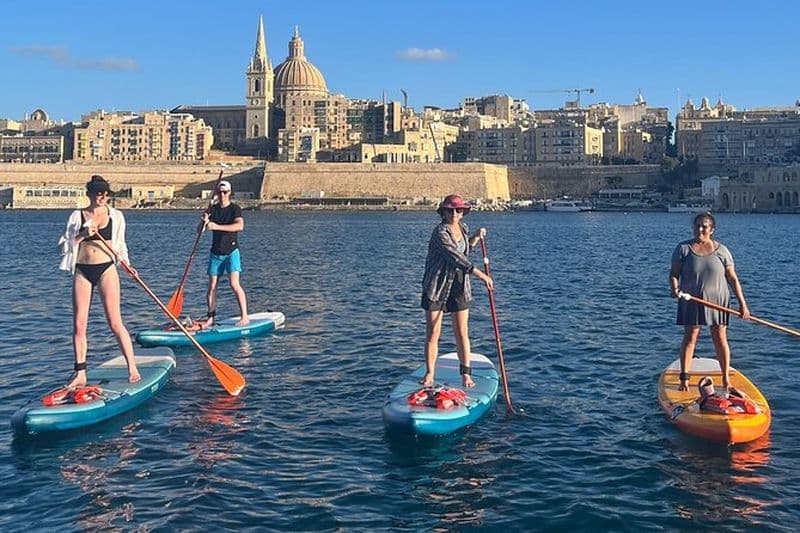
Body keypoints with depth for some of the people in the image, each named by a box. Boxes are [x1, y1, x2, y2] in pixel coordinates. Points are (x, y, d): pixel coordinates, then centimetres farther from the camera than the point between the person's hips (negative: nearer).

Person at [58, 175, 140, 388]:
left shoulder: (116, 216, 7)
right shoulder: (77, 216, 6)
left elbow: (120, 245, 14)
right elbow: (63, 245, 2)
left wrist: (126, 264, -2)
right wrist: (82, 235, -13)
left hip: (106, 269, -2)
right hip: (82, 271, 2)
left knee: (115, 322, -7)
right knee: (79, 325, 1)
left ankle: (132, 368, 1)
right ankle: (80, 374, 11)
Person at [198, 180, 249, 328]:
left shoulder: (235, 209, -6)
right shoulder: (213, 210, 8)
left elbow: (240, 226, -26)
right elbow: (199, 230, 3)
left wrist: (217, 227, -33)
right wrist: (204, 222, -21)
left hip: (231, 251, -5)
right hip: (215, 253, 5)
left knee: (234, 283, -16)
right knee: (211, 286, 3)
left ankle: (244, 317, -14)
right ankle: (210, 318, 11)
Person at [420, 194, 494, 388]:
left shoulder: (463, 228, 8)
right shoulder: (440, 232, -16)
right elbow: (455, 257, -25)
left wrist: (476, 237, 9)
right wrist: (480, 274, -28)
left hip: (459, 286, 5)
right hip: (437, 286, -5)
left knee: (462, 333, 4)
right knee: (432, 333, 1)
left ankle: (466, 374, 12)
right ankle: (429, 374, 11)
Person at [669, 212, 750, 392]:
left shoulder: (721, 250, 1)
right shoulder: (683, 248, -2)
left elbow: (733, 278, 3)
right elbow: (674, 273, 0)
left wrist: (742, 304, 0)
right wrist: (675, 288, -22)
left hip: (717, 301, 1)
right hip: (691, 301, -1)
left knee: (720, 339, 3)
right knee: (690, 337, -1)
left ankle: (726, 378, 15)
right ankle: (684, 379, 4)